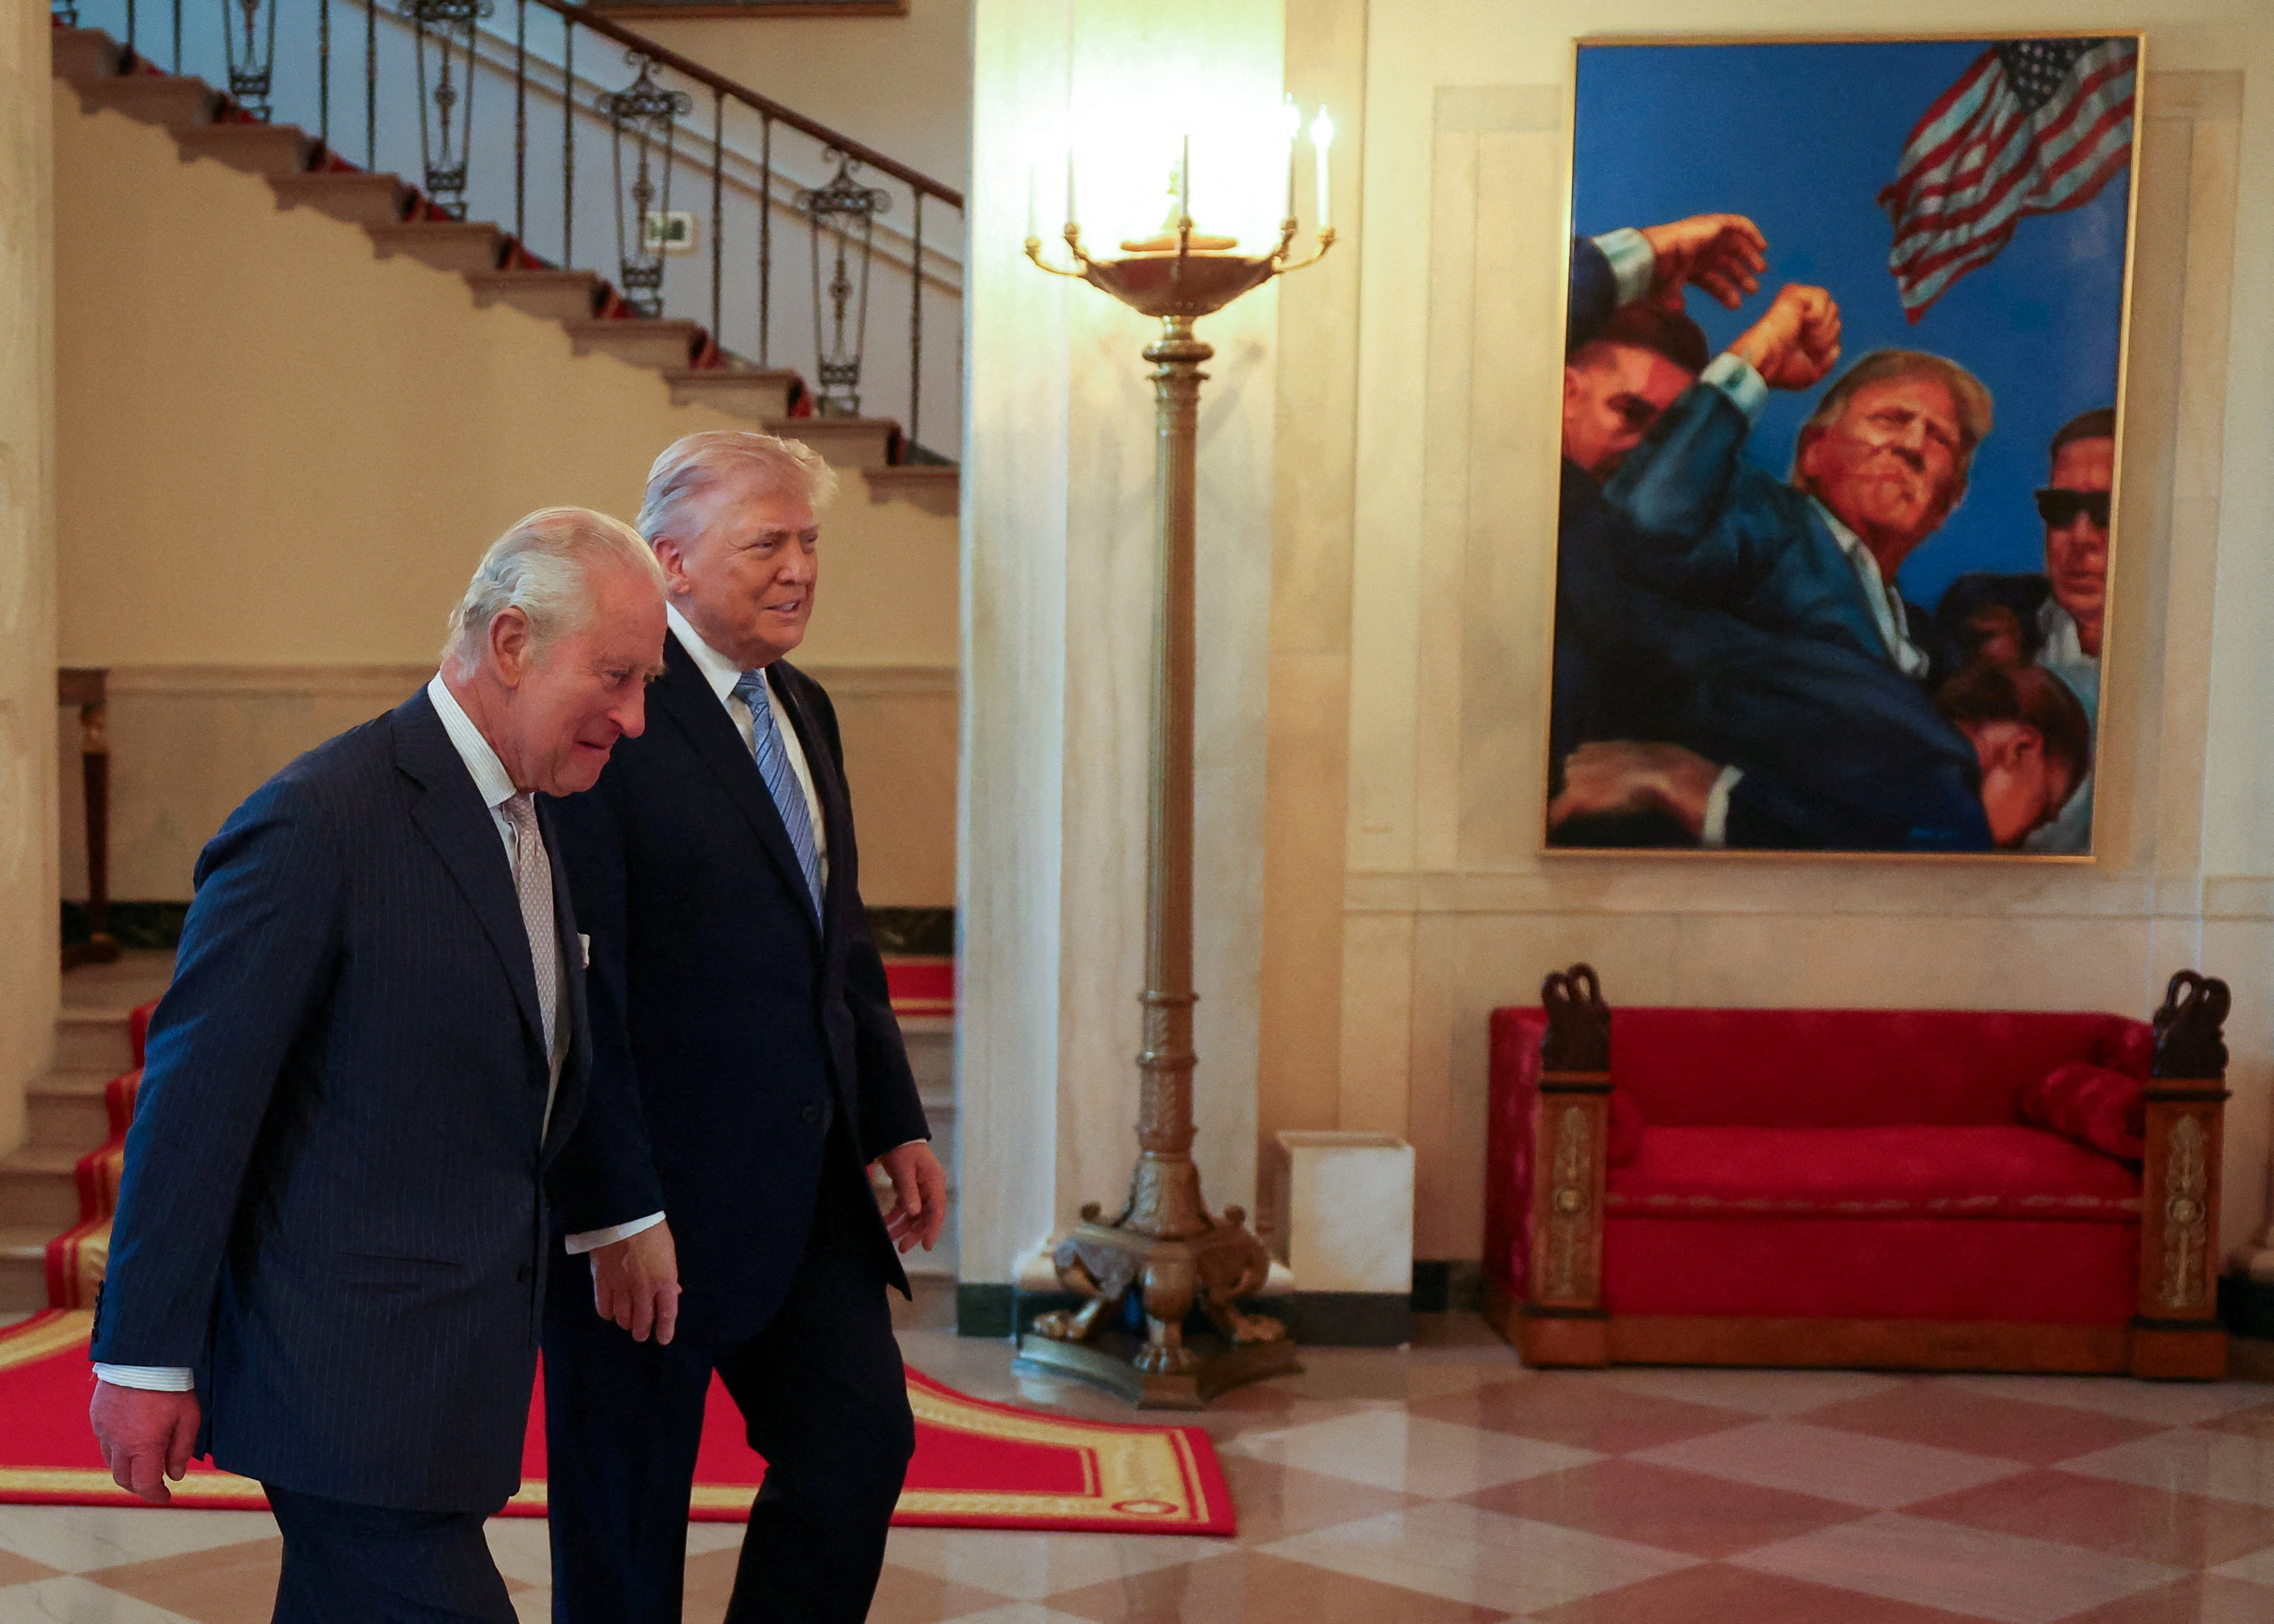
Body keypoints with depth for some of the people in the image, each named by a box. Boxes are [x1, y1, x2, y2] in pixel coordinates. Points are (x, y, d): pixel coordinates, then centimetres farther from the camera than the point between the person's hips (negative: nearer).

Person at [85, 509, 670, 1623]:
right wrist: (143, 1357, -14)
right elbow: (195, 1098, -16)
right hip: (349, 1378, -9)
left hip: (450, 1366, 9)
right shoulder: (320, 822, -16)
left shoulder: (528, 820, 12)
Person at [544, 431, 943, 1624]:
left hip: (809, 1187, 8)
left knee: (862, 1442, 8)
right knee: (627, 1518, 6)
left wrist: (896, 1125, 13)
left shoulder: (803, 712, 12)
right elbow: (581, 988, -20)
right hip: (656, 1195, -8)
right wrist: (618, 1214, -22)